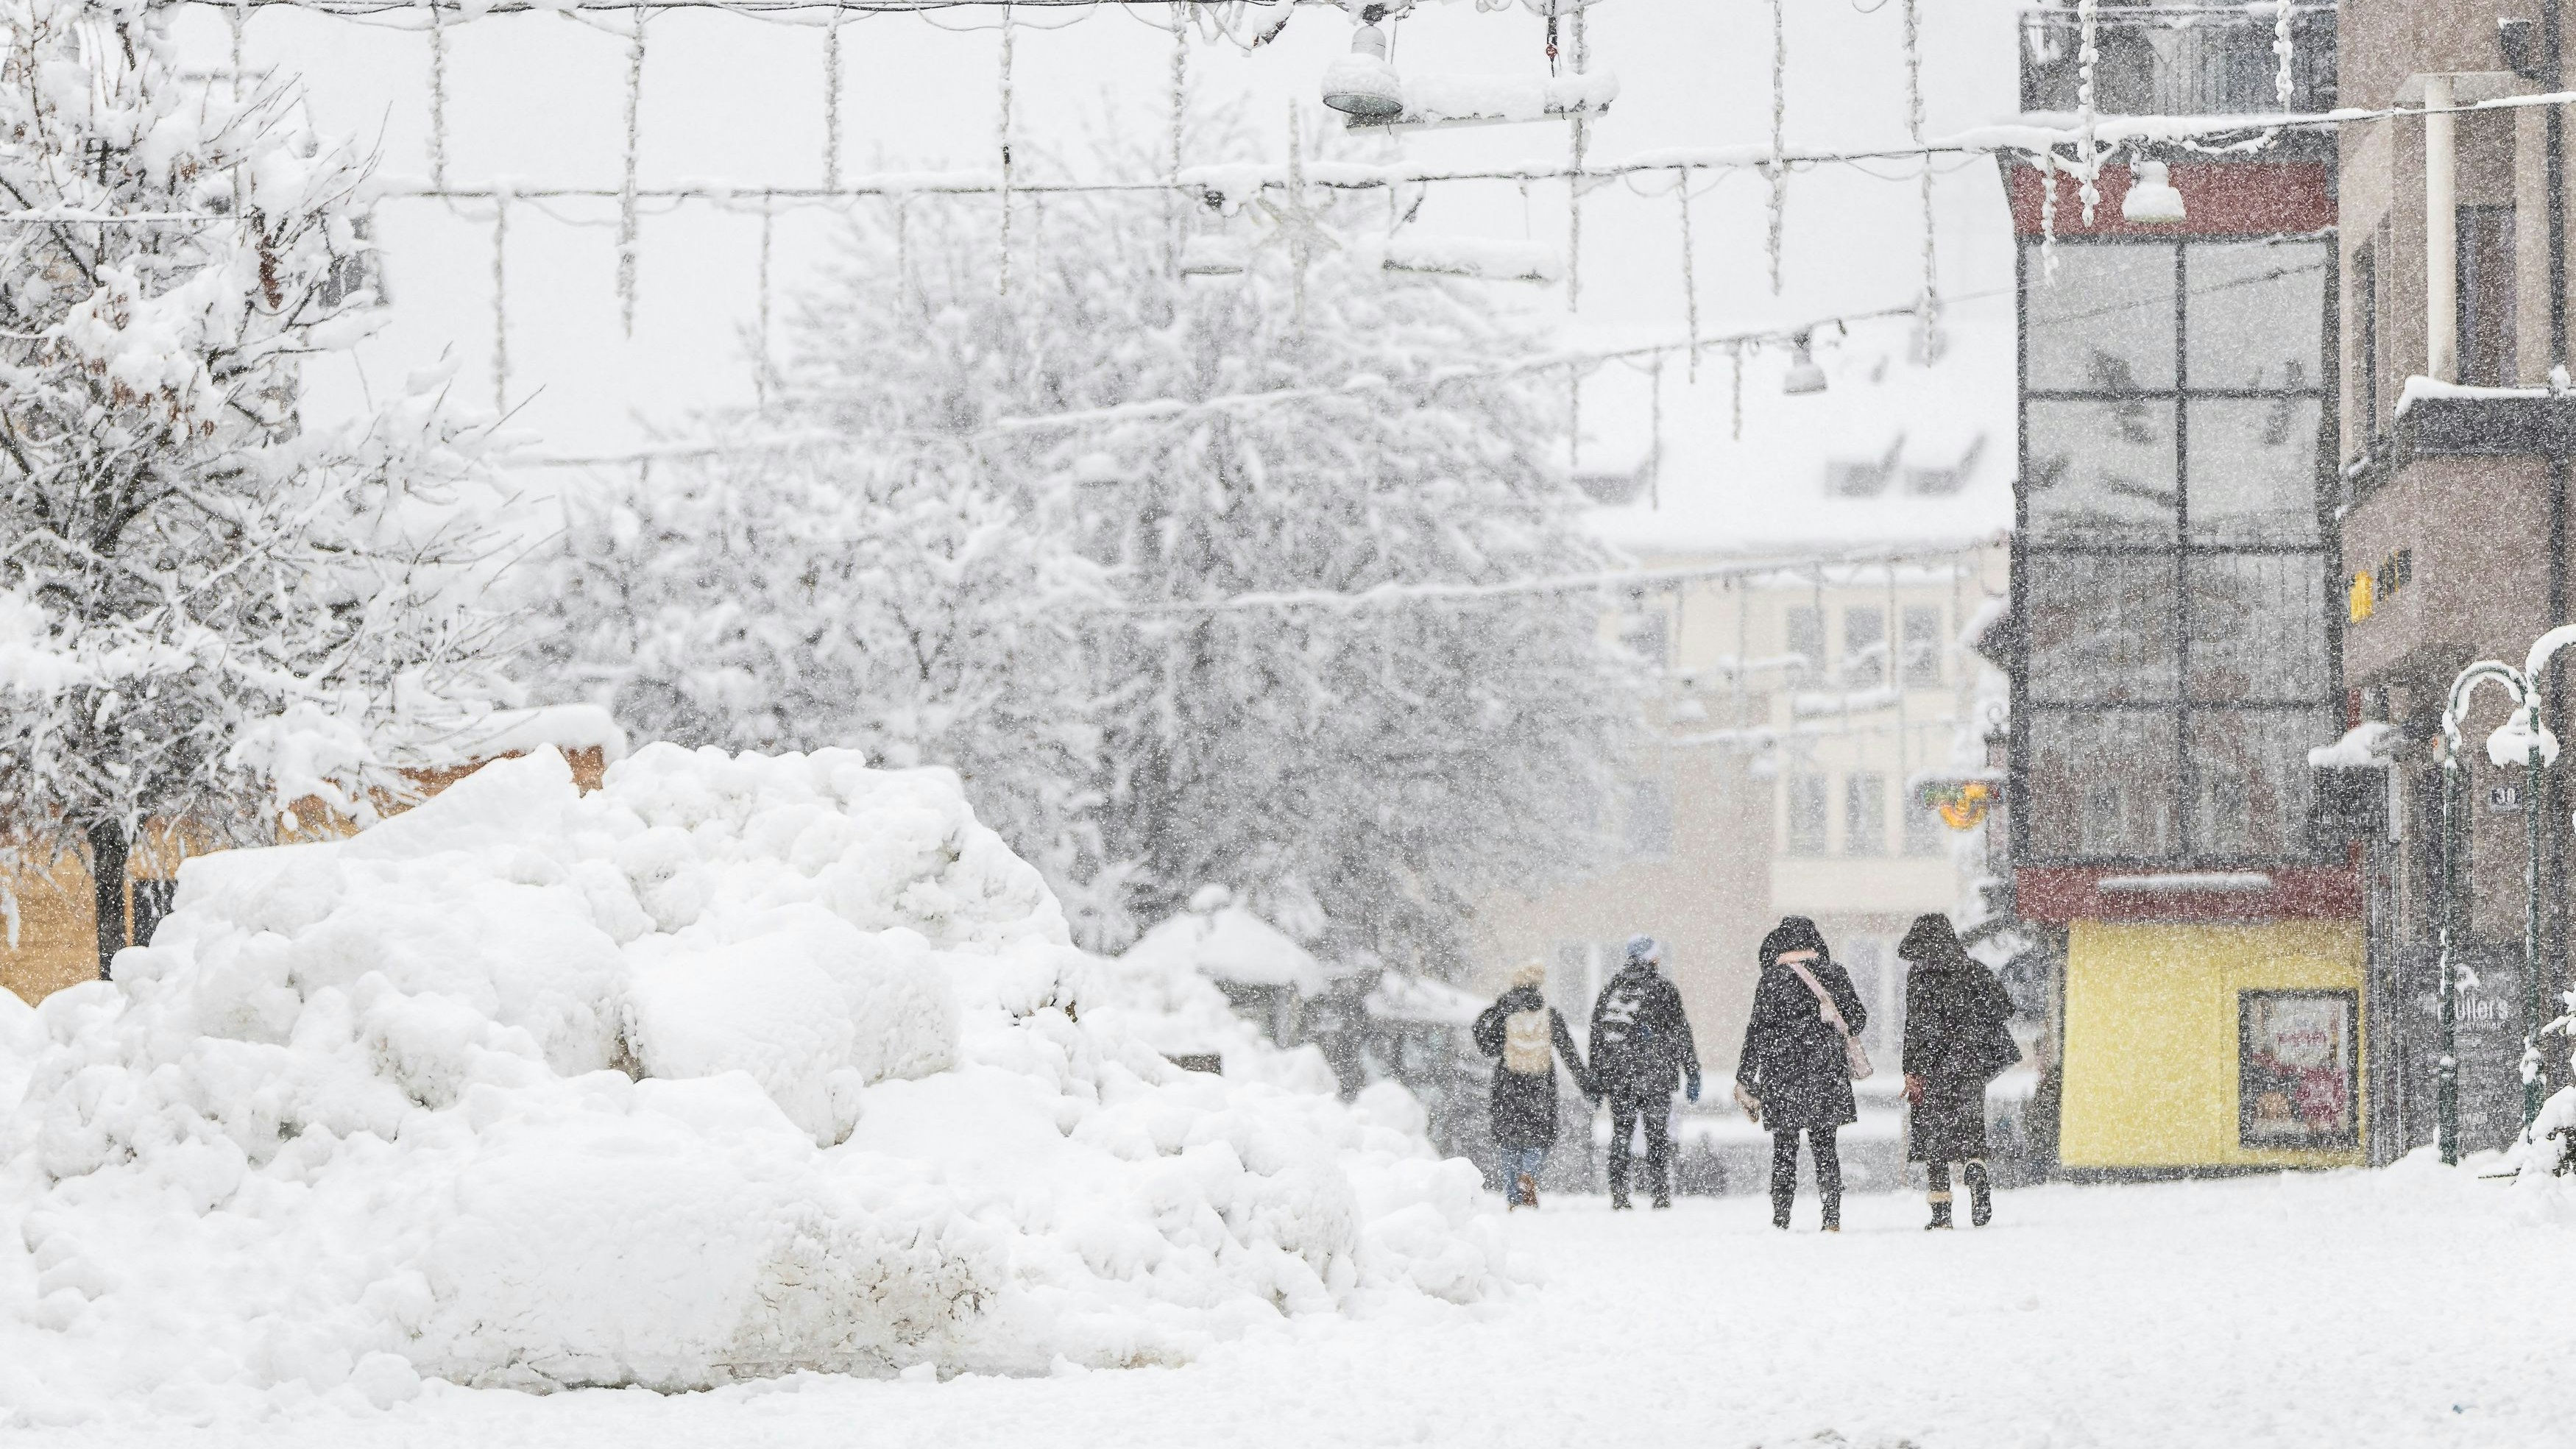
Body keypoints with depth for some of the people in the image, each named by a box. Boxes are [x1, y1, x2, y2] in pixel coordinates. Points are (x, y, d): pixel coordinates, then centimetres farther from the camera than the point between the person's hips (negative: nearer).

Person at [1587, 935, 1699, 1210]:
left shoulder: (1610, 990, 8)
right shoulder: (1662, 990, -4)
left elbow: (1596, 1036, 12)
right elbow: (1681, 1035, -3)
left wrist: (1596, 1079, 18)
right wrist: (1692, 1075, 3)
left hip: (1616, 1075, 3)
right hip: (1655, 1077, -3)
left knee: (1620, 1134, 8)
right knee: (1658, 1136, 3)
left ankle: (1618, 1196, 3)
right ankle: (1661, 1195, -2)